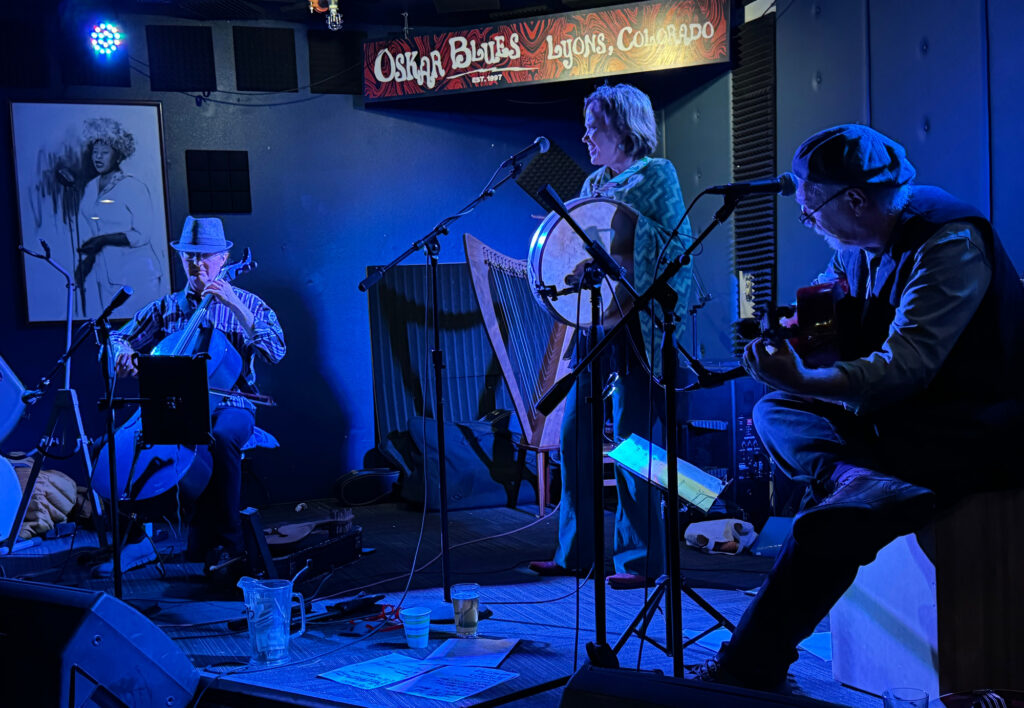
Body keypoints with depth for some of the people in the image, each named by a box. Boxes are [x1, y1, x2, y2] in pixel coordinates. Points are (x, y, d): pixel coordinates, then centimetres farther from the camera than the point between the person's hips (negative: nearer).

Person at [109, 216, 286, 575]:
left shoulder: (246, 303, 8)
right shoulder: (166, 308, 17)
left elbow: (275, 352, -8)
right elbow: (118, 338, 18)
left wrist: (236, 306, -15)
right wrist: (123, 352, -8)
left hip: (229, 405, -2)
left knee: (222, 437, -39)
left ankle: (225, 540, -25)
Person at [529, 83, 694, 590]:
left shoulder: (656, 173, -1)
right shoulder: (594, 183, 18)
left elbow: (679, 249, -7)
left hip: (638, 326, -7)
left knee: (632, 439, -5)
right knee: (573, 433, 5)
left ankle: (639, 558, 5)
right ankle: (574, 552, 15)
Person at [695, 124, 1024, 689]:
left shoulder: (950, 240, -20)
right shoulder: (859, 244, 6)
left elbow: (905, 366, -28)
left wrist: (803, 381, -32)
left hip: (968, 428, -10)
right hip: (896, 411, 10)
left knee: (834, 517, -25)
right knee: (773, 410, 0)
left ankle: (746, 668, -16)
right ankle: (852, 477, -22)